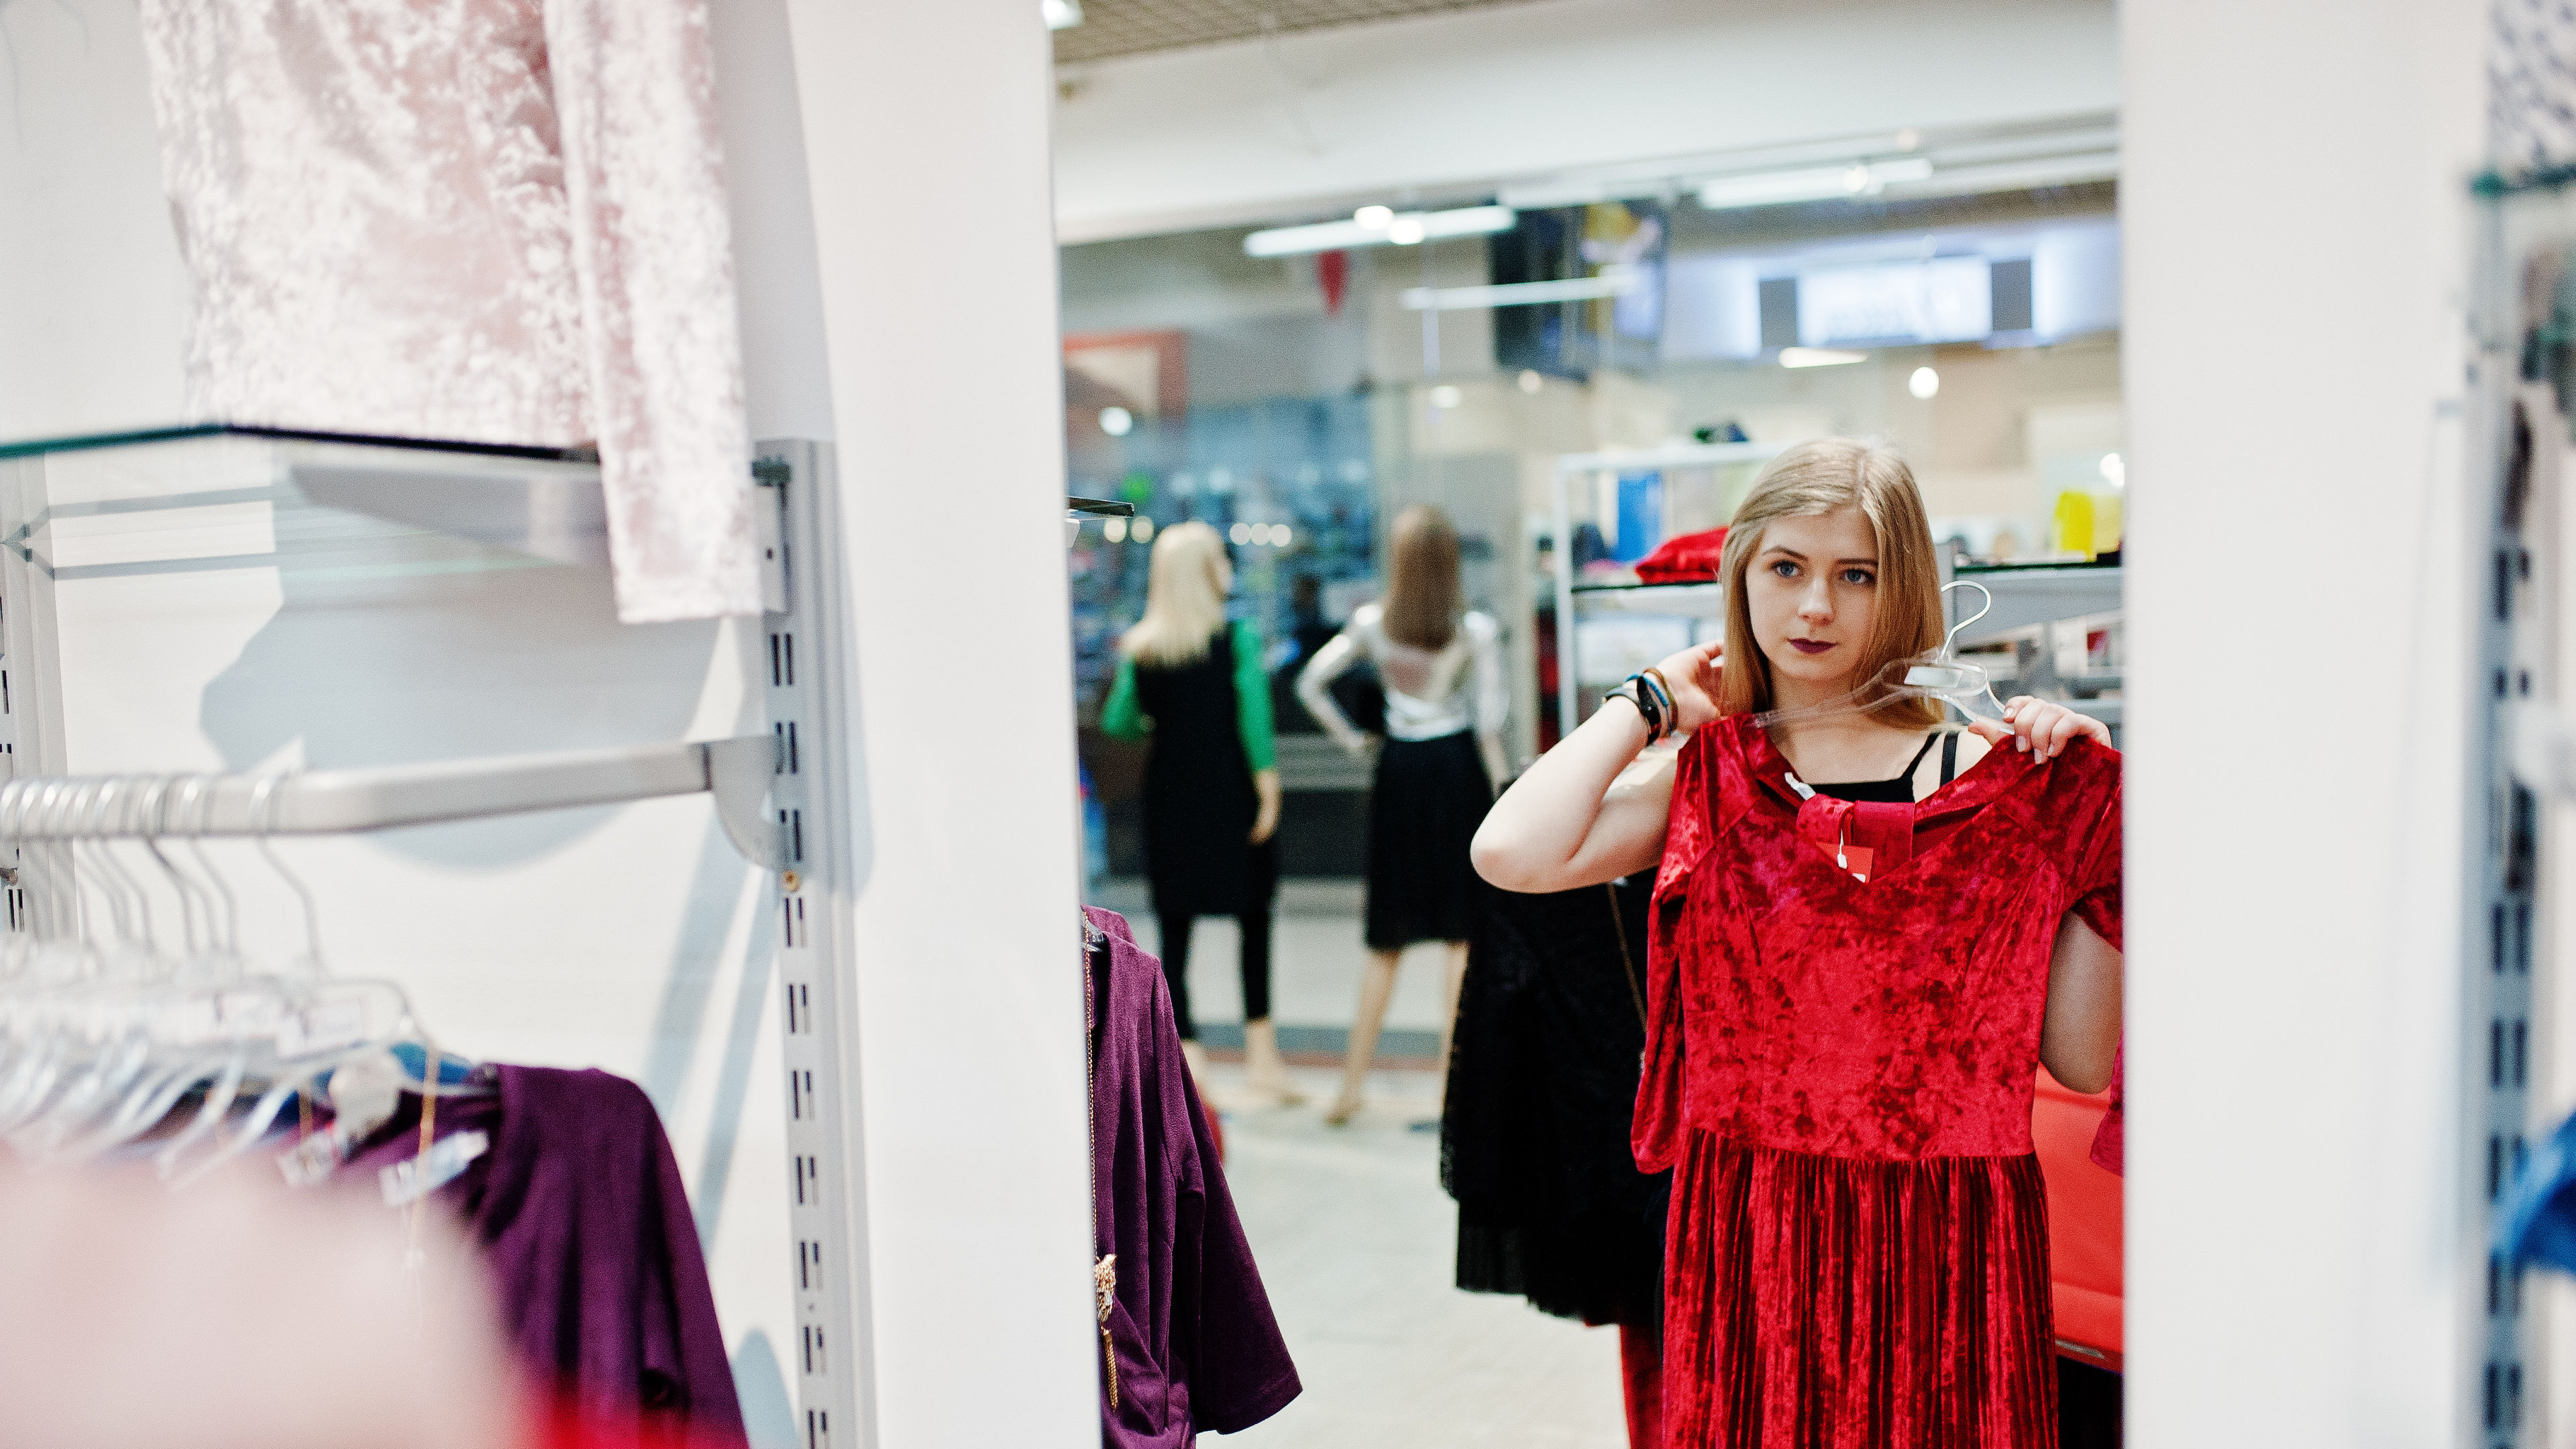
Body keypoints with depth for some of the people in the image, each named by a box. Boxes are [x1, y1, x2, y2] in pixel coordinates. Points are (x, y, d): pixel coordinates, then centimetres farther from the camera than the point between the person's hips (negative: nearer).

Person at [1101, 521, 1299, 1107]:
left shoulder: (1137, 648, 0)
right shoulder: (1239, 639, -9)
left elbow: (1118, 721, 1)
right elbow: (1254, 719, -13)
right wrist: (1268, 791, -7)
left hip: (1169, 799, 2)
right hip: (1231, 795, -2)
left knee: (1174, 932, 5)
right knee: (1253, 922, 11)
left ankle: (1185, 1054, 3)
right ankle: (1260, 1054, 14)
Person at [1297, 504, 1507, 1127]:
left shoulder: (1371, 624, -1)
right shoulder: (1475, 630, -8)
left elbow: (1310, 684, 3)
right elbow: (1489, 724, -10)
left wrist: (1351, 740, 10)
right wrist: (1503, 796, -2)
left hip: (1399, 770, 3)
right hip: (1458, 766, -3)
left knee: (1386, 939, 12)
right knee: (1464, 932, 6)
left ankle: (1354, 1082, 13)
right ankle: (1453, 1072, 9)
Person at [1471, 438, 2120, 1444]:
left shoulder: (1996, 773, 1)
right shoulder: (1709, 776, 2)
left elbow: (2081, 1059, -2)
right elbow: (1513, 854, -19)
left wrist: (2089, 821, -8)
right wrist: (1651, 701, -4)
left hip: (1950, 1245, 0)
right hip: (1750, 1237, 0)